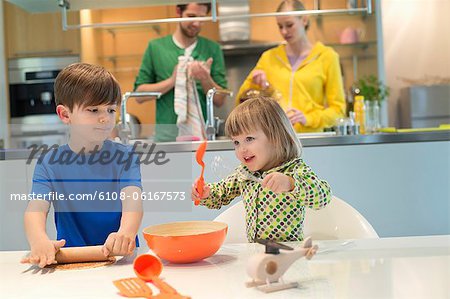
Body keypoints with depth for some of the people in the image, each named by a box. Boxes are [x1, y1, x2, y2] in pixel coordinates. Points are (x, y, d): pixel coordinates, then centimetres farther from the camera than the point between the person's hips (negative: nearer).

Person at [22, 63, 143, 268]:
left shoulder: (123, 156, 0)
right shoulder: (49, 162, 3)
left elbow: (132, 201, -16)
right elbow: (36, 207, -11)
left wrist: (126, 233, -40)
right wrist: (39, 241, -35)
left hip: (119, 258, -1)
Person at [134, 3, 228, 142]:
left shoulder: (213, 49, 5)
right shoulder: (155, 47, 4)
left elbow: (220, 100, 4)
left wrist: (205, 79, -15)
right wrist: (172, 80, -12)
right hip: (166, 134, 0)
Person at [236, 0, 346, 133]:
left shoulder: (326, 56, 6)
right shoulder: (269, 57, 12)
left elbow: (337, 108, 2)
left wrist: (308, 119, -12)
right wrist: (254, 85, -3)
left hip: (310, 136, -2)